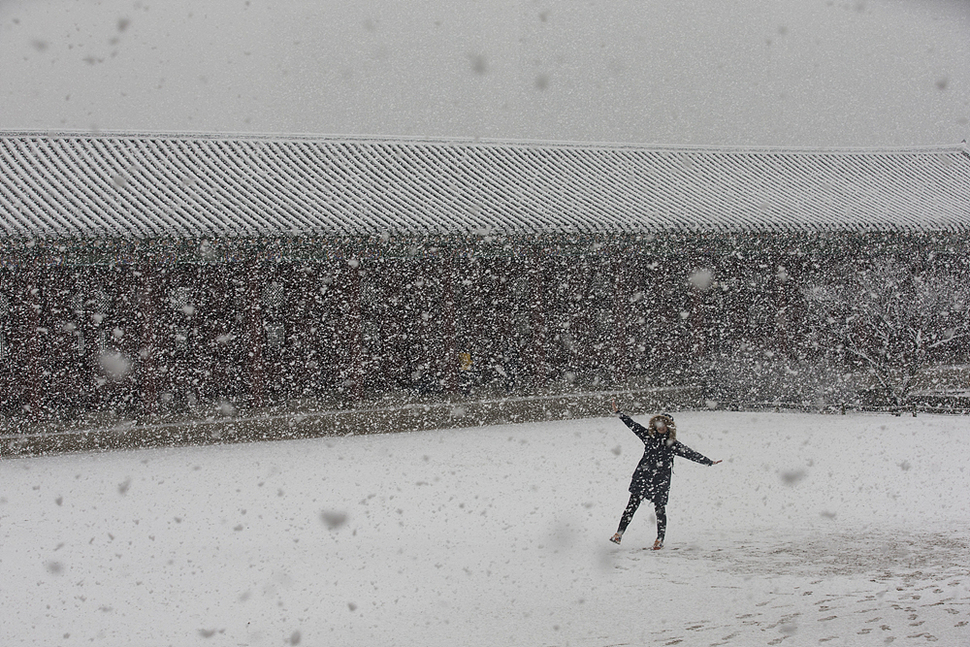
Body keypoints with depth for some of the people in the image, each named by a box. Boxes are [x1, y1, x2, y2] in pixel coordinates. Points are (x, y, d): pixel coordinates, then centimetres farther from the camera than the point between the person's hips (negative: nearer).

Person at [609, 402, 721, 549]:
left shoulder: (674, 445, -2)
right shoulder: (649, 436, 5)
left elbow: (691, 454, 2)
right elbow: (633, 425, 9)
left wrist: (710, 462, 0)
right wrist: (618, 413, 9)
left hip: (660, 482, -2)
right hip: (642, 477, 2)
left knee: (660, 510, 3)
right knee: (632, 505, 1)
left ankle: (660, 539, 16)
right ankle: (620, 533, 6)